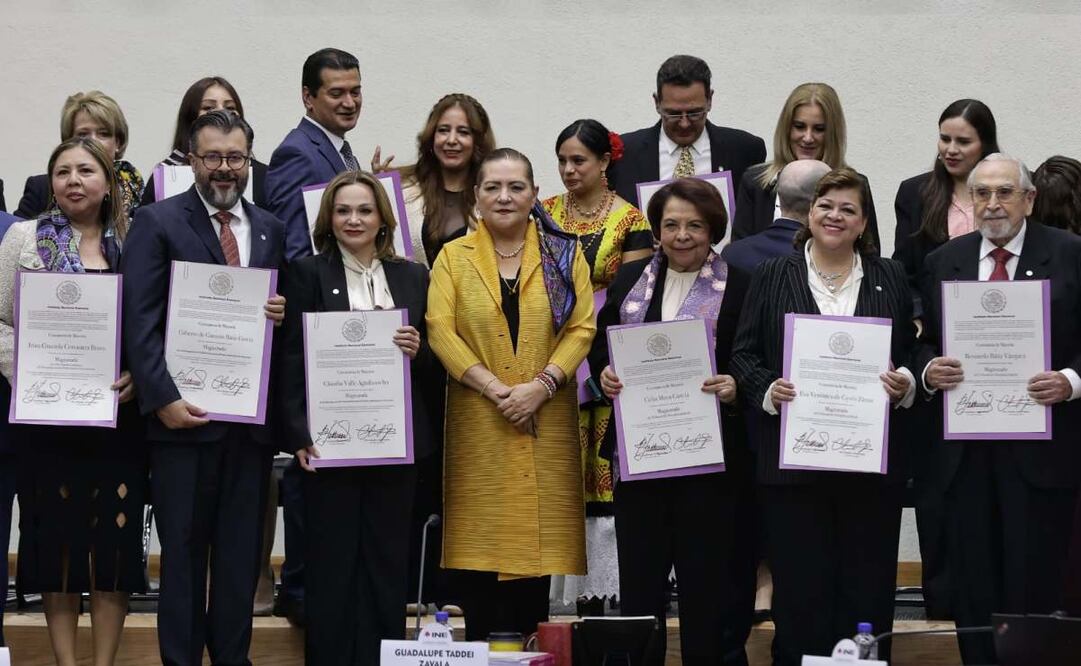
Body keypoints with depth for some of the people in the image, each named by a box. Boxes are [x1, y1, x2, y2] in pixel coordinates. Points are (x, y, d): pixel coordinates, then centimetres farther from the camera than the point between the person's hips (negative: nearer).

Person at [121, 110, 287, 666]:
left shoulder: (270, 229, 13)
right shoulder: (158, 222, -1)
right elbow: (140, 320, -8)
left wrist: (284, 313, -4)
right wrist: (163, 398, -16)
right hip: (184, 412, -4)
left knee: (241, 551, 8)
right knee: (183, 550, 2)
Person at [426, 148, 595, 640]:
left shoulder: (564, 255, 9)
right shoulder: (453, 257, 9)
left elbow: (582, 328, 0)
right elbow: (440, 329, -3)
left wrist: (541, 386, -14)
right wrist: (494, 388, -13)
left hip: (546, 421, 0)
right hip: (477, 421, 0)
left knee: (538, 536, -1)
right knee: (481, 539, -2)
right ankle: (481, 649, 5)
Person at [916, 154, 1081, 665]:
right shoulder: (943, 262, 11)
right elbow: (924, 344, 15)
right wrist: (928, 369, -6)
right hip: (966, 449, 3)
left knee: (1033, 586, -4)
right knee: (972, 590, 6)